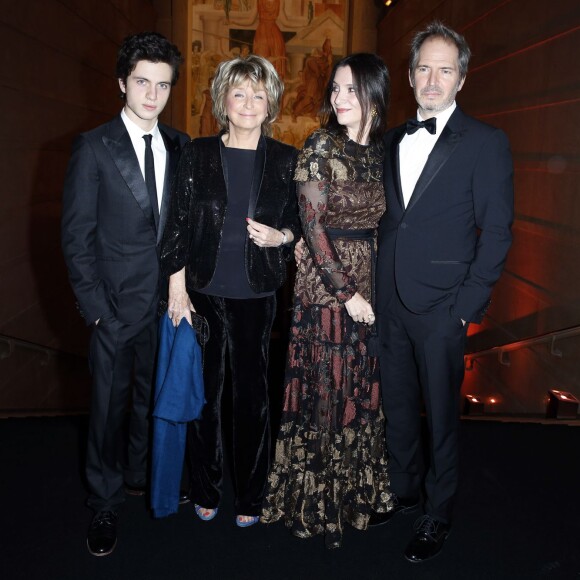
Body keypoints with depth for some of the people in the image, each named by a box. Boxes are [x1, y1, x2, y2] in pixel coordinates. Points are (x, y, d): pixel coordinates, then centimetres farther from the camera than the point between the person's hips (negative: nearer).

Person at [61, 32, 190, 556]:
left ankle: (141, 475, 42)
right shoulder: (94, 148, -7)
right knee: (109, 403, 9)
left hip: (167, 301, 4)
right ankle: (105, 503, 29)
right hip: (117, 304, -3)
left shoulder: (179, 147, 5)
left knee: (154, 395, 18)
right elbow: (76, 235, -8)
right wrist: (95, 306, -12)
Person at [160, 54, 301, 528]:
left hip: (255, 297, 0)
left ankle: (250, 496, 27)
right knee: (204, 392, 10)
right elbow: (178, 224, 1)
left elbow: (299, 222, 10)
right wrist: (177, 290, -3)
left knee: (252, 395, 8)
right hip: (202, 292, 0)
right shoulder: (198, 154, 1)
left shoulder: (285, 160, 2)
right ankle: (206, 490, 30)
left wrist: (281, 236, -12)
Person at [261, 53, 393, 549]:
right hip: (326, 285, -5)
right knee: (323, 391, 3)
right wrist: (347, 292, -13)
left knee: (363, 391, 13)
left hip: (372, 284, 5)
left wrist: (376, 287, 4)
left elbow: (382, 223, 12)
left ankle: (356, 490, 33)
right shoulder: (321, 147, -7)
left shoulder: (382, 151, 8)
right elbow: (313, 225, -11)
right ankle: (315, 501, 23)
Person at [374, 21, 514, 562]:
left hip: (441, 307, -5)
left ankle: (437, 513, 28)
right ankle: (401, 488, 39)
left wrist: (467, 305, -13)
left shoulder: (486, 142, -5)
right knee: (396, 403, 18)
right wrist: (377, 285, 7)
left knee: (440, 413, 8)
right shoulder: (393, 140, 12)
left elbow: (496, 232, -7)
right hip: (389, 303, 5)